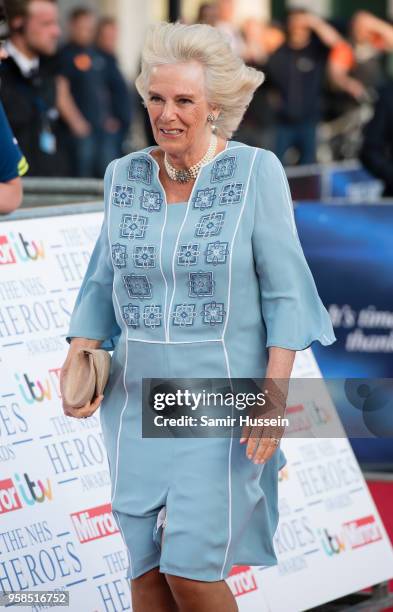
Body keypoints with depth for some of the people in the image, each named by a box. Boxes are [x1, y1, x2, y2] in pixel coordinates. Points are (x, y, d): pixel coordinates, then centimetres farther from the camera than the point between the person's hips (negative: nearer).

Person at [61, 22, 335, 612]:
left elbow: (285, 291, -7)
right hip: (140, 395, 4)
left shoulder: (256, 171, -7)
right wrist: (77, 358, -2)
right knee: (147, 564, 5)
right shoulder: (126, 176, 6)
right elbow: (103, 284, 13)